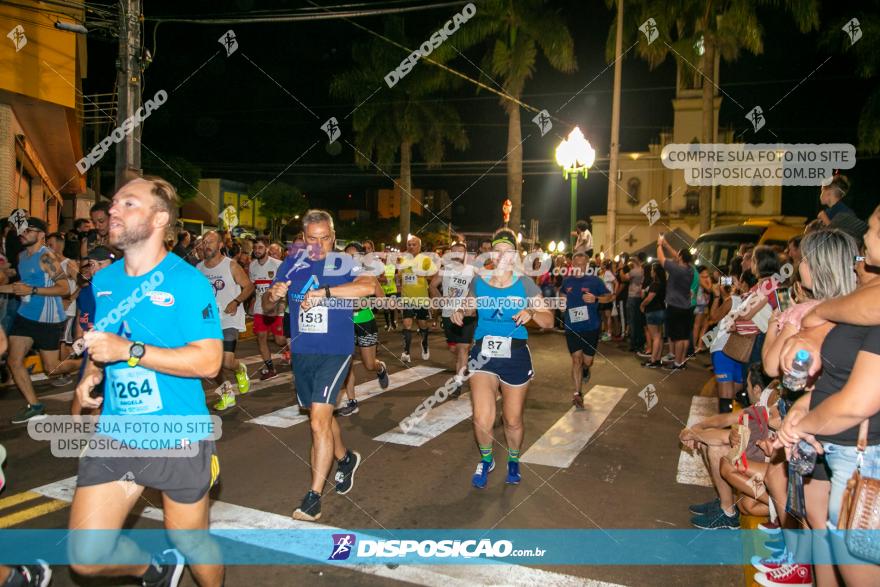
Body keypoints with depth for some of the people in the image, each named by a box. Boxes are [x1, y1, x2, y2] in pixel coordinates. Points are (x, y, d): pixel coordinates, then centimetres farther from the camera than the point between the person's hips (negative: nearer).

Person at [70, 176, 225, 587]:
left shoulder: (187, 281, -14)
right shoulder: (103, 280, 6)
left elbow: (209, 361, -20)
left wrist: (129, 351, -25)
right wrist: (92, 373, 0)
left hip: (179, 438, -5)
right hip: (115, 435, 6)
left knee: (190, 542, 14)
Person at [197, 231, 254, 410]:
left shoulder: (231, 266, -7)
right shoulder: (198, 268, 7)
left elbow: (249, 286, -5)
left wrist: (236, 301, -19)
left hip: (229, 320, -5)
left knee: (227, 362, -18)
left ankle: (240, 370, 18)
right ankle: (227, 394, 28)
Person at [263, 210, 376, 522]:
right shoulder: (292, 264, 4)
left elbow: (368, 286, -28)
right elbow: (266, 304, 6)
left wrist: (322, 292, -33)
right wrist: (273, 295, -19)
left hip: (334, 351, -5)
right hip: (301, 351, 5)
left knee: (319, 419, -13)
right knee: (321, 414, 20)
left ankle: (314, 495, -4)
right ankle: (345, 459, 45)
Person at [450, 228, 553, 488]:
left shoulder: (525, 283, -5)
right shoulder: (478, 281, 1)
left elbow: (549, 321, -6)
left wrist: (531, 313, -26)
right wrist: (461, 311, 0)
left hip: (515, 355, -1)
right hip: (483, 353, 1)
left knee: (513, 420, 10)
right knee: (482, 419, -12)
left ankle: (513, 461, 41)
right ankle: (486, 460, 21)